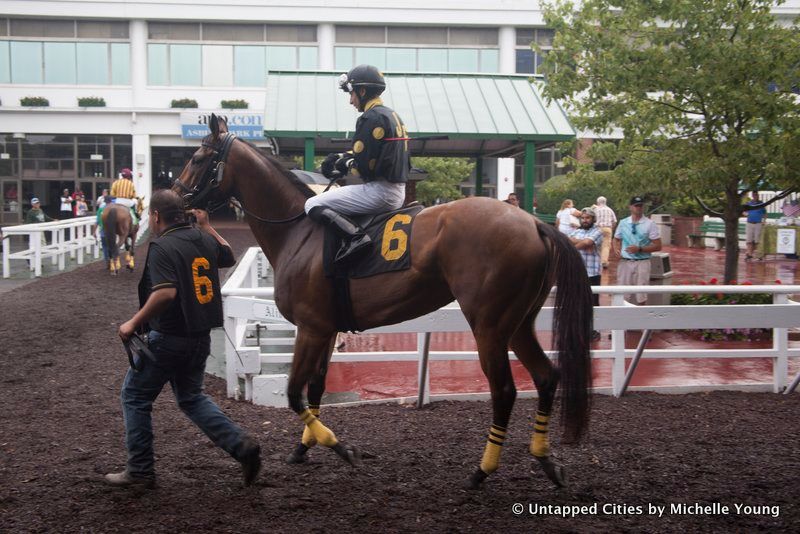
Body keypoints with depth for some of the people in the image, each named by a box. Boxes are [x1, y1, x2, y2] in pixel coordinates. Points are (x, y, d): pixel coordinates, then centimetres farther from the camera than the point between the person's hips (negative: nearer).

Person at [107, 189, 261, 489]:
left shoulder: (162, 247, -18)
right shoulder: (204, 239, 5)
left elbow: (165, 293, -31)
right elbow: (228, 257, 26)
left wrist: (134, 323, -21)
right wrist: (207, 226, 30)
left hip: (169, 338, -7)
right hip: (201, 336, 8)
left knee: (134, 397, 10)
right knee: (191, 397, 23)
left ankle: (140, 471, 15)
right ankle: (241, 445, 9)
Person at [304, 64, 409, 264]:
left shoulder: (371, 117, -13)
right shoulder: (393, 116, 17)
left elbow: (362, 167, -18)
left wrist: (344, 164, 3)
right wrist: (341, 157, 10)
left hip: (379, 191, -10)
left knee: (313, 205, -10)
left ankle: (355, 236, -26)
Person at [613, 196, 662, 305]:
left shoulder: (649, 224, -1)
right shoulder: (623, 223, 9)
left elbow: (658, 246, -4)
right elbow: (616, 239, 23)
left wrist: (639, 249, -16)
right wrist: (616, 248, 0)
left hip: (642, 263, -3)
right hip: (625, 262, 3)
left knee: (641, 299, -3)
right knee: (623, 296, 4)